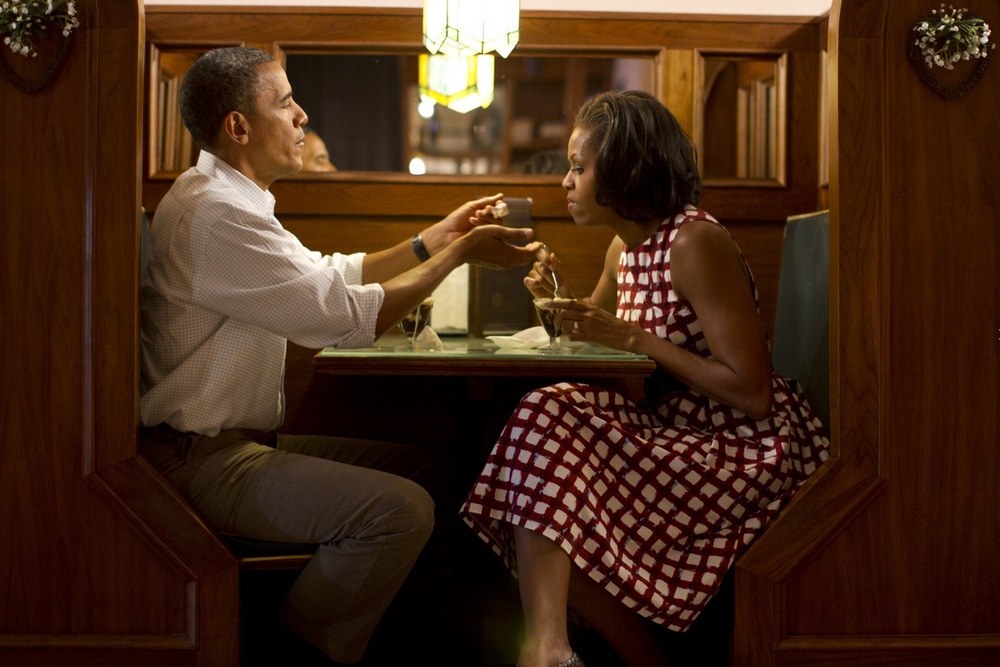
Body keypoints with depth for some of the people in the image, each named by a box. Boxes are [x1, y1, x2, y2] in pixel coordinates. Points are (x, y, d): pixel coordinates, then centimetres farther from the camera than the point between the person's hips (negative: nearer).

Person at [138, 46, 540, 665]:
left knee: (411, 465, 13)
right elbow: (346, 314, -22)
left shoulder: (226, 198, 14)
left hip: (239, 439, 11)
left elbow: (330, 276, 19)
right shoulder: (214, 216, -22)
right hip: (200, 458, -11)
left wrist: (434, 239, 11)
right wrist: (462, 253, -11)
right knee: (403, 508, -22)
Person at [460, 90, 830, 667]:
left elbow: (753, 395, -20)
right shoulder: (627, 245, 11)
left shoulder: (695, 242, -16)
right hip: (676, 427, 8)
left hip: (753, 447, -8)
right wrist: (563, 302, 4)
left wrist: (634, 338, -18)